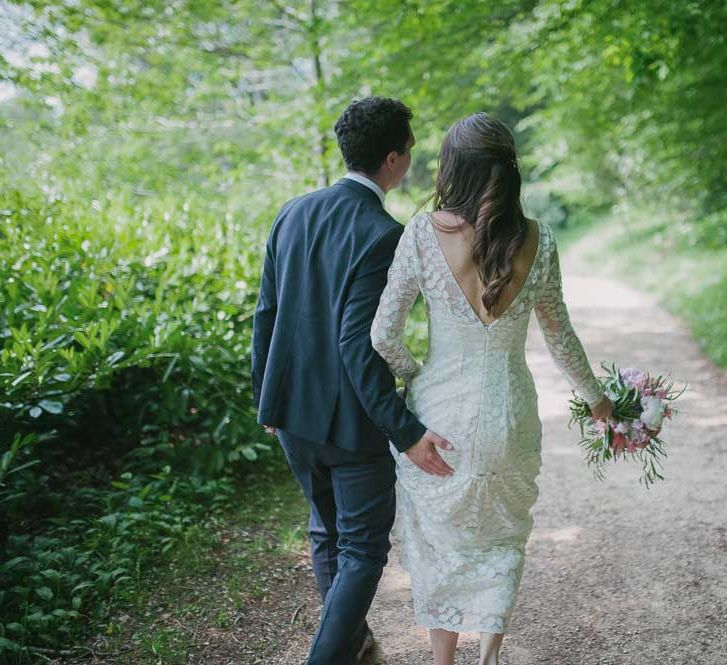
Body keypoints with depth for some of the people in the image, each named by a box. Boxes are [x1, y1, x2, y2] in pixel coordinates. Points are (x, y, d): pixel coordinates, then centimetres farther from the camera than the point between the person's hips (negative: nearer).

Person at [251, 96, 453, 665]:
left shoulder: (293, 212, 1)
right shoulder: (382, 235, -20)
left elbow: (266, 314, 6)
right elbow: (358, 344, -26)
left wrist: (268, 398, 16)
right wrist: (406, 433, -23)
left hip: (291, 409, 8)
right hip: (351, 420, -7)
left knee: (327, 529, 25)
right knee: (364, 548, 10)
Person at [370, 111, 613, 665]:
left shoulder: (423, 234, -13)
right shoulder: (537, 240, -8)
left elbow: (383, 337, -11)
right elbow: (560, 337, 2)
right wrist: (595, 396, 19)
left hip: (438, 412, -1)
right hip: (509, 413, 1)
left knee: (438, 539, 20)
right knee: (502, 535, 26)